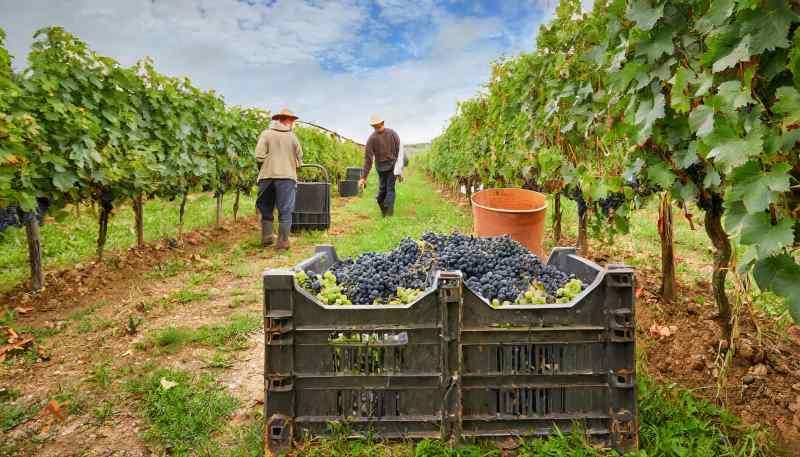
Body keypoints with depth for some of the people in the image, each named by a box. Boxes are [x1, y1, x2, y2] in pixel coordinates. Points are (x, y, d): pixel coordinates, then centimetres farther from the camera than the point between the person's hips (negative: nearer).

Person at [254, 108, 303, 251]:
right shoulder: (292, 137, 4)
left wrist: (268, 164, 11)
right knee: (285, 211, 4)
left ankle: (266, 238, 15)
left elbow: (259, 156, -8)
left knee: (266, 209, 15)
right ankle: (282, 243, 4)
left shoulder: (266, 134, 0)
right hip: (287, 177, 0)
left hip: (267, 176, 0)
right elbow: (299, 160, 10)